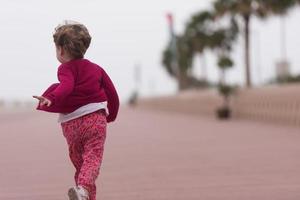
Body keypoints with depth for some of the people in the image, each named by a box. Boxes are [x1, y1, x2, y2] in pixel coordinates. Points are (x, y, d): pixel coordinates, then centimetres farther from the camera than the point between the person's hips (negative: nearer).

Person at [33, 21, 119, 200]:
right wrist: (110, 116, 31)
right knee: (93, 158, -12)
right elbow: (112, 94, 17)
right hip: (97, 119, 1)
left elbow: (67, 86, -21)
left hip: (72, 123, -1)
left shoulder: (66, 69, 1)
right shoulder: (97, 69, 16)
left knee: (79, 162, 13)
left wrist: (51, 98, -36)